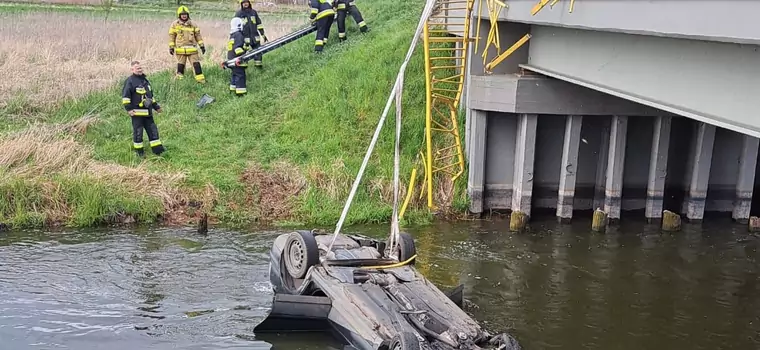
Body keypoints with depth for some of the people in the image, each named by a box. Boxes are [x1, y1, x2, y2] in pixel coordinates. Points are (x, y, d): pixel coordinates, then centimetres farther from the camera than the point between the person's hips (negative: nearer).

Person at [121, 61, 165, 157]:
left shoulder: (145, 80, 16)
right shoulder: (130, 81, -7)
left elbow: (151, 95, 27)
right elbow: (125, 96, -11)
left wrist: (156, 106, 27)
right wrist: (129, 108, -17)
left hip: (148, 112, 7)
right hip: (137, 112, -7)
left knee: (153, 130, 7)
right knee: (138, 131, 1)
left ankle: (158, 150, 12)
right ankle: (139, 151, 12)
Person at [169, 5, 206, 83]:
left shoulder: (192, 24, 8)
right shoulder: (175, 25, 2)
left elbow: (198, 35, 12)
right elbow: (171, 36, 4)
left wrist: (202, 45, 8)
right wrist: (171, 47, -2)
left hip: (192, 49, 1)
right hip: (181, 49, -1)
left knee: (196, 64, -3)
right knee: (181, 65, 5)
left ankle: (200, 79, -3)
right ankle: (179, 79, 18)